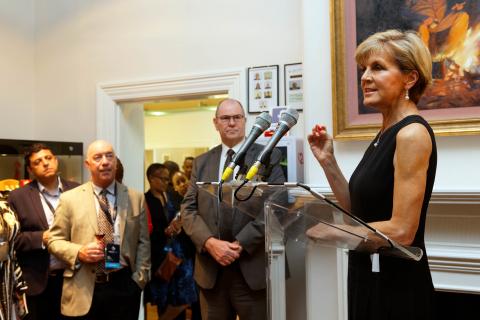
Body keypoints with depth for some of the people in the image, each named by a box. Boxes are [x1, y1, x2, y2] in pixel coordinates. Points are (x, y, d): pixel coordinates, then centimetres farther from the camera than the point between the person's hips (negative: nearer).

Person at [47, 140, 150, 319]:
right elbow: (54, 240, 4)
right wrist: (78, 252, -13)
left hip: (125, 287, 1)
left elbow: (143, 242, 8)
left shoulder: (136, 198, 6)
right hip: (83, 290, -1)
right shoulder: (69, 199, 1)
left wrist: (139, 278, -1)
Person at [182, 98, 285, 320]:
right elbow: (188, 209, 5)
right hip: (210, 269, 3)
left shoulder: (268, 156, 1)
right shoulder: (201, 162, 11)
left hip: (252, 267, -3)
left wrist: (241, 244, -15)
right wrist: (210, 242, -12)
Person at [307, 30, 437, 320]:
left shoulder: (412, 133, -19)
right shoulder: (385, 134, 8)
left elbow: (401, 231, -23)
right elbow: (360, 213, 8)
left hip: (396, 286, -8)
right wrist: (328, 162, 1)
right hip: (369, 279, 8)